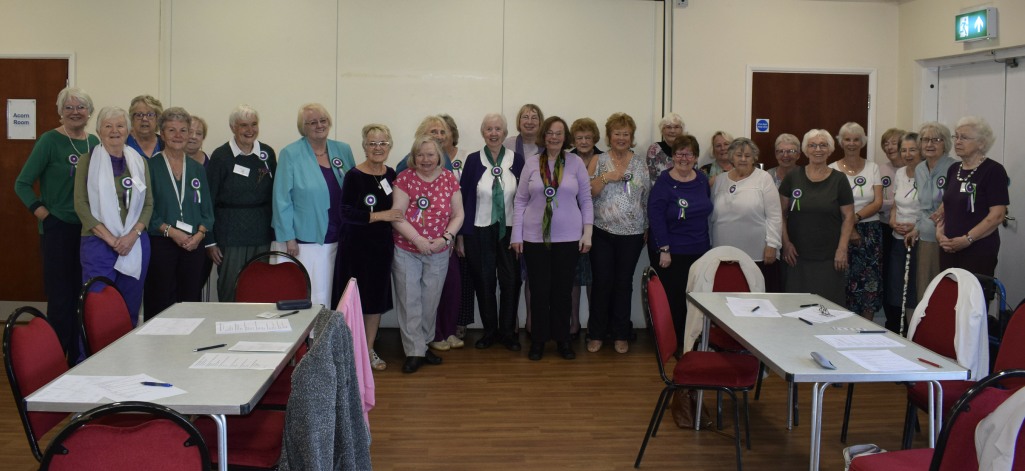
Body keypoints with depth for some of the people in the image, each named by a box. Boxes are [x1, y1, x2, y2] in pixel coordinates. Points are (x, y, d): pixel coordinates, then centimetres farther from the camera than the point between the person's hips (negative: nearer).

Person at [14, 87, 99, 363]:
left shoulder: (94, 142, 9)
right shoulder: (50, 140, -6)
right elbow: (22, 184, -5)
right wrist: (42, 212, -13)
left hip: (88, 229, 5)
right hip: (58, 229, -5)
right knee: (60, 298, -2)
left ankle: (79, 360, 20)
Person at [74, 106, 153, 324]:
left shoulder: (139, 162, 11)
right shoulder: (88, 161, 2)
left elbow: (148, 203, 8)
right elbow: (81, 204, -4)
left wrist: (132, 235, -7)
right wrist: (110, 238, -12)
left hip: (135, 243, 3)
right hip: (98, 242, -3)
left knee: (130, 309, 7)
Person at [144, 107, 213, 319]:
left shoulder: (197, 169, 13)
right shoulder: (150, 166, 0)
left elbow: (207, 210, 12)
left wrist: (200, 233, -6)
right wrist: (170, 231, -14)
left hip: (194, 246, 4)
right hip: (160, 244, -4)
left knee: (191, 301, 3)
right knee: (160, 303, -4)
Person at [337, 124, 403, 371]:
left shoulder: (391, 175, 6)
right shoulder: (354, 176, -11)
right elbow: (346, 213, -17)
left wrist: (396, 216, 4)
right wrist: (378, 216, -20)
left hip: (382, 245, 6)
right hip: (356, 246, -5)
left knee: (377, 298, 12)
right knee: (355, 298, 0)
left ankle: (369, 350, 25)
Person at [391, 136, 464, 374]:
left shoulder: (449, 179, 1)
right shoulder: (404, 178, -7)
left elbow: (458, 215, 3)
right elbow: (397, 216, -11)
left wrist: (446, 237, -13)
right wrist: (418, 240, -19)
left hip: (438, 253, 2)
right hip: (406, 251, -2)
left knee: (430, 301, 10)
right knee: (410, 301, 0)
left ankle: (422, 345, 27)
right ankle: (415, 352, 9)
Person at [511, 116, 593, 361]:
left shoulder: (576, 162, 1)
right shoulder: (532, 162, 1)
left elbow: (585, 200, 4)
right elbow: (520, 201, 3)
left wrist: (587, 233, -2)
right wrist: (516, 235, -2)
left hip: (568, 237, 0)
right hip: (535, 237, 0)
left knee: (562, 291, 8)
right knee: (539, 291, 5)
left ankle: (562, 339, 22)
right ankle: (538, 340, 19)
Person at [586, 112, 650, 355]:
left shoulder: (641, 163, 6)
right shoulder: (599, 161, 2)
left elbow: (648, 198, 8)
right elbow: (587, 193, -5)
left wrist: (648, 228, 4)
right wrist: (606, 177, -18)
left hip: (631, 234, 1)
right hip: (602, 232, -1)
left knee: (624, 283, 7)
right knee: (602, 283, 1)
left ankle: (621, 335, 17)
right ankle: (596, 334, 13)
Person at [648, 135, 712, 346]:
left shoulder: (702, 180, 8)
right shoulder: (664, 182, -8)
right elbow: (656, 215, -13)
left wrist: (708, 241, 15)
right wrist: (664, 249, -16)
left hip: (700, 250, 5)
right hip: (672, 253, -5)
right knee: (673, 299, -2)